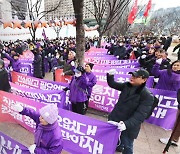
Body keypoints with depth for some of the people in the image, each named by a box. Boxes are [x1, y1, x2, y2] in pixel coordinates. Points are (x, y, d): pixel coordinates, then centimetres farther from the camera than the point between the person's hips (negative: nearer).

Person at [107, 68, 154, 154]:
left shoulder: (147, 95, -20)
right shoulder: (127, 85, -3)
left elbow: (140, 114, -26)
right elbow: (112, 84, 7)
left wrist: (127, 124, -38)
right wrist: (110, 75, -13)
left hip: (129, 127, -6)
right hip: (114, 120, 6)